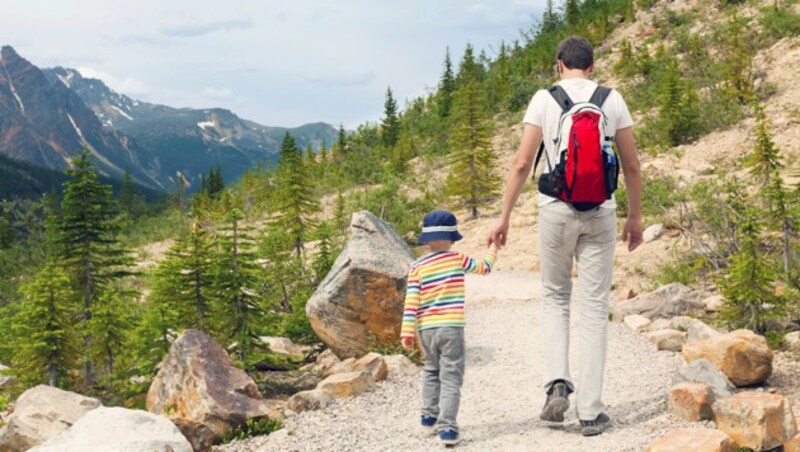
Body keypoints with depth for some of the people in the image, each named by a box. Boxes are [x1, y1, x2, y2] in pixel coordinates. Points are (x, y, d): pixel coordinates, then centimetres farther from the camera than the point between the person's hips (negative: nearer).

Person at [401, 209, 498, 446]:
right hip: (451, 328, -3)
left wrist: (407, 332, -1)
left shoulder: (417, 267, 3)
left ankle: (429, 418, 26)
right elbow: (484, 267, 16)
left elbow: (411, 302, -3)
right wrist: (493, 250, 35)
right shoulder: (458, 259, 0)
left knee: (431, 371, 24)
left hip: (426, 329, 3)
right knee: (451, 379, -3)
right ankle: (447, 427, -11)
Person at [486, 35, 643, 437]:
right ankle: (590, 412, 8)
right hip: (600, 213, 1)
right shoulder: (612, 99, 4)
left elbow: (522, 163, -5)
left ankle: (557, 381, 1)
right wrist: (635, 216, 17)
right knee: (594, 307, 6)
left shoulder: (544, 99, 0)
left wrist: (504, 218, 0)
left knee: (555, 297, 19)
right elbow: (631, 165, 6)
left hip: (556, 210, -1)